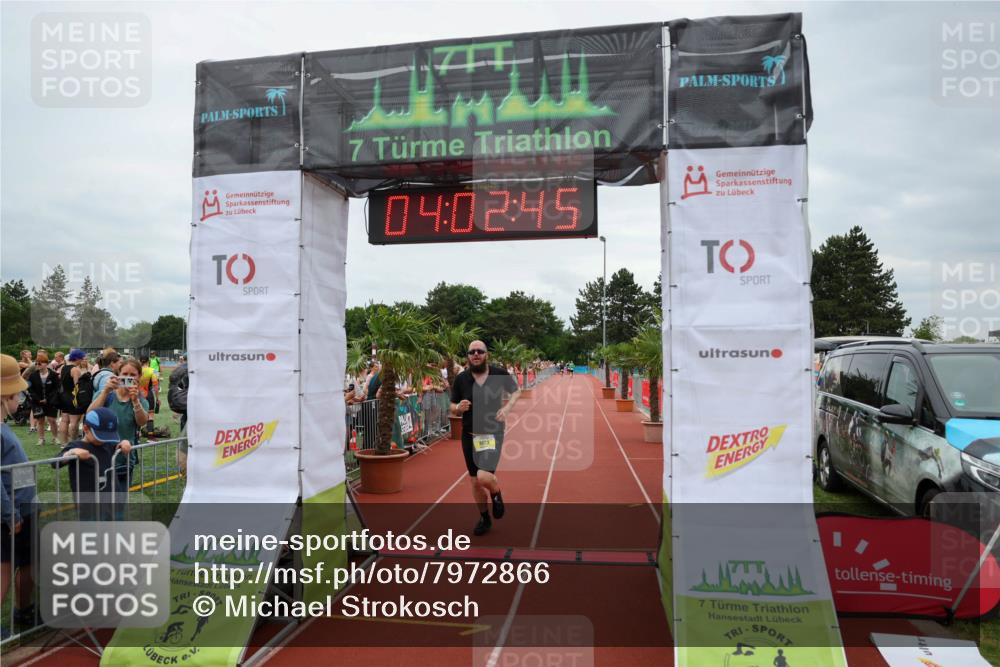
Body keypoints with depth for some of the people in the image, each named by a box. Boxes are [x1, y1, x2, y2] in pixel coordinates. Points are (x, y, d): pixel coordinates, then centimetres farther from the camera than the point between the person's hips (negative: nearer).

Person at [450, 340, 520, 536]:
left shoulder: (499, 374, -8)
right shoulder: (461, 379, -4)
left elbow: (516, 391, 9)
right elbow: (453, 407, 6)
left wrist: (507, 407, -10)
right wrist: (458, 408, -18)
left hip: (493, 434, -3)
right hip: (470, 436, 3)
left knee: (484, 477, -21)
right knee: (475, 482, 11)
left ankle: (496, 494, 16)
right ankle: (484, 518, 36)